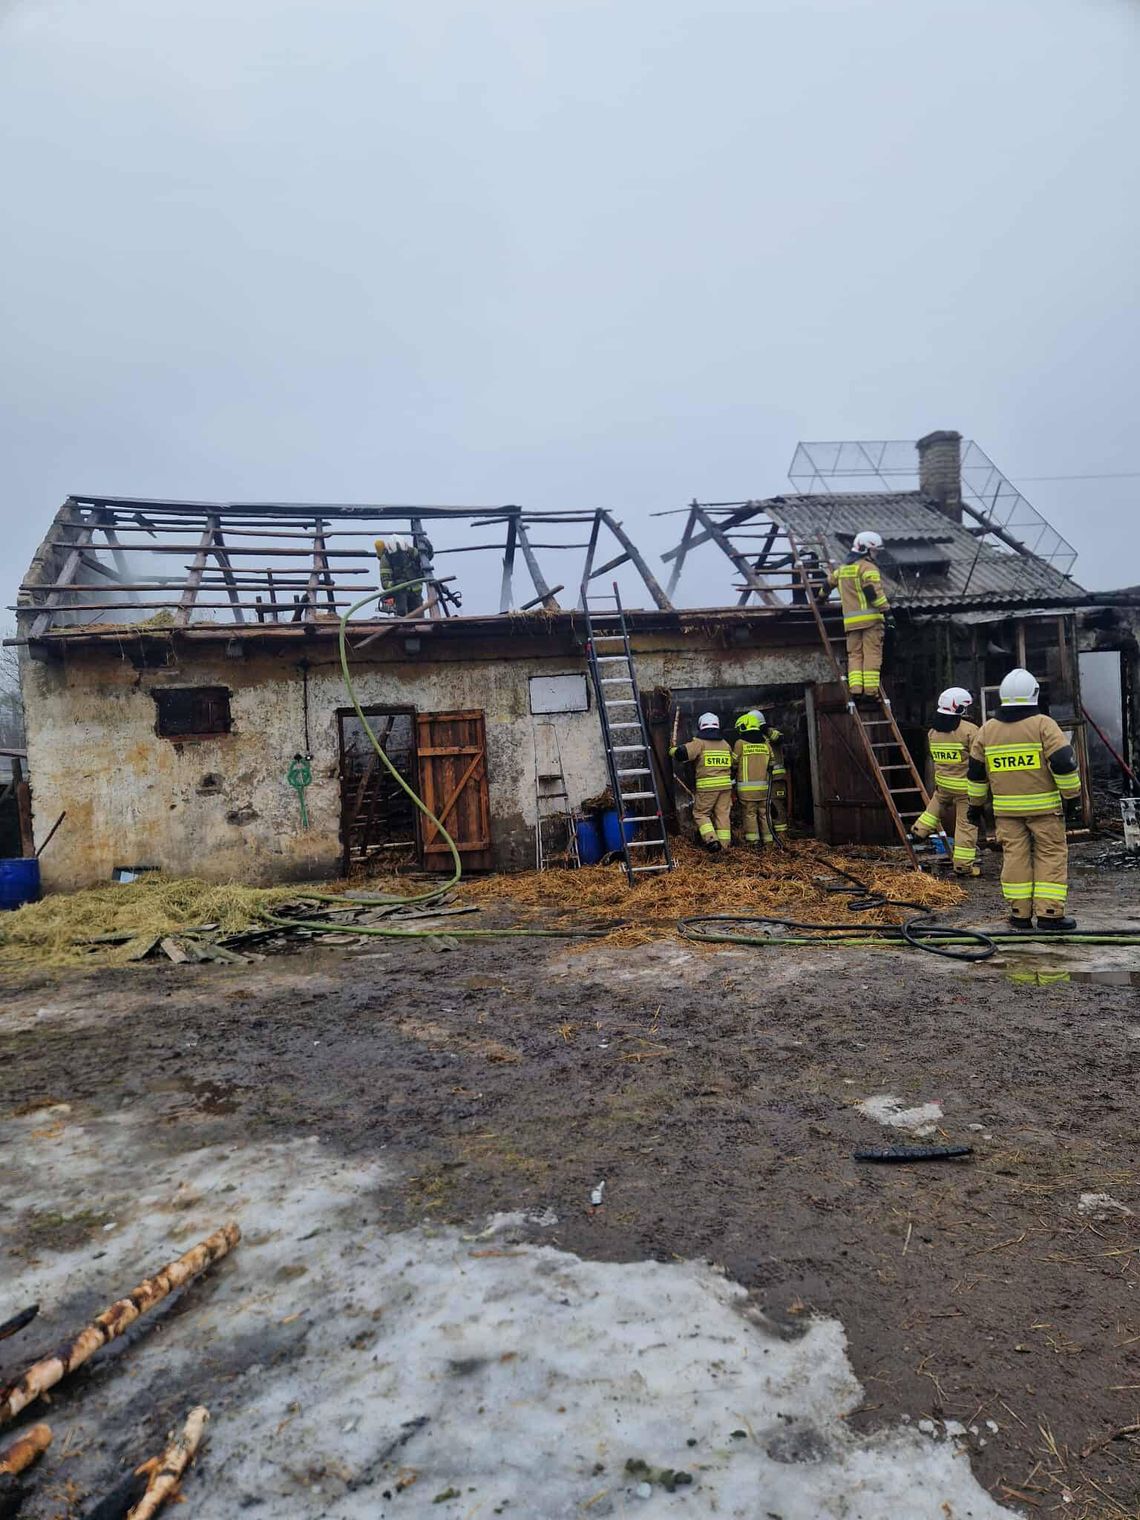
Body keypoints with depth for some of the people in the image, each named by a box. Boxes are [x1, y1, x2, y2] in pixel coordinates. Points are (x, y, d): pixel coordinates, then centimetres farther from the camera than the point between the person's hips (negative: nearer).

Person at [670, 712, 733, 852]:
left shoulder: (699, 743, -6)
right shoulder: (725, 744, 14)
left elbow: (683, 752, -18)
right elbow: (731, 764, 22)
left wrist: (673, 750, 2)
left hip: (706, 786, -5)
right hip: (725, 785, 5)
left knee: (700, 813, 6)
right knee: (723, 815, 9)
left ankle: (712, 839, -11)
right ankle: (724, 845, 11)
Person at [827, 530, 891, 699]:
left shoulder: (843, 568, 20)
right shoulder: (868, 567, -5)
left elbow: (830, 580, 36)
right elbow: (873, 590, -18)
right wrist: (885, 609, -17)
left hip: (850, 619, 6)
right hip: (870, 617, -6)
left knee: (855, 654, 7)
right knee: (872, 653, -6)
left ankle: (855, 688, -6)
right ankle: (870, 689, -12)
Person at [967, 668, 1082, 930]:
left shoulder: (986, 730, 6)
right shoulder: (1043, 724, -7)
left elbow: (975, 772, 11)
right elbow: (1064, 763, -12)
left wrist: (975, 804, 20)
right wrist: (1072, 795, -1)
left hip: (1006, 808, 4)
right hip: (1043, 805, -3)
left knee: (1015, 856, 7)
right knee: (1051, 855, 4)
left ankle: (1020, 913, 9)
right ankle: (1049, 913, 1)